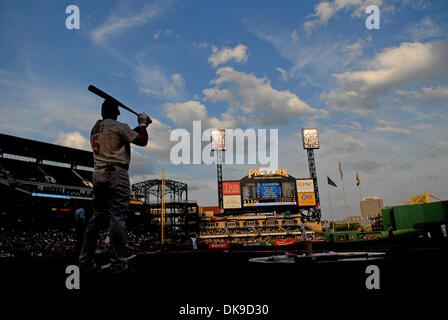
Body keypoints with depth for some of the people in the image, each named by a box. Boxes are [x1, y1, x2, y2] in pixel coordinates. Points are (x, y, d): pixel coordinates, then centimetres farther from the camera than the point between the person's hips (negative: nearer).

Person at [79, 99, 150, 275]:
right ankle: (117, 264, -8)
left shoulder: (94, 129, 20)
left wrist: (140, 125, 24)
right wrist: (142, 123, 11)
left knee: (97, 217, 10)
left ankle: (85, 260, 12)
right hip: (117, 175, -7)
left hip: (98, 175, 7)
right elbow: (142, 141, -4)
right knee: (117, 217, -9)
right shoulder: (119, 127, -4)